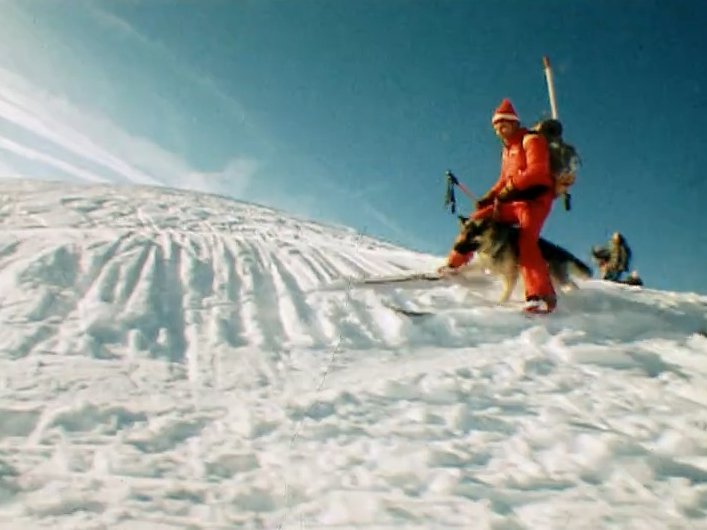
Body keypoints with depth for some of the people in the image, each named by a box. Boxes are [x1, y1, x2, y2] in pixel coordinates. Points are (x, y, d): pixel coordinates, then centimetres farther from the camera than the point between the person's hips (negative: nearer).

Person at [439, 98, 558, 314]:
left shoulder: (531, 140, -4)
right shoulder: (507, 149, 22)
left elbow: (537, 171, -18)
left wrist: (512, 186, -22)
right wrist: (488, 198, 9)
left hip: (534, 200, -9)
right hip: (512, 201, 9)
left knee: (526, 241, -29)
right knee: (477, 219, 6)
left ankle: (542, 296, -39)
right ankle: (455, 263, 21)